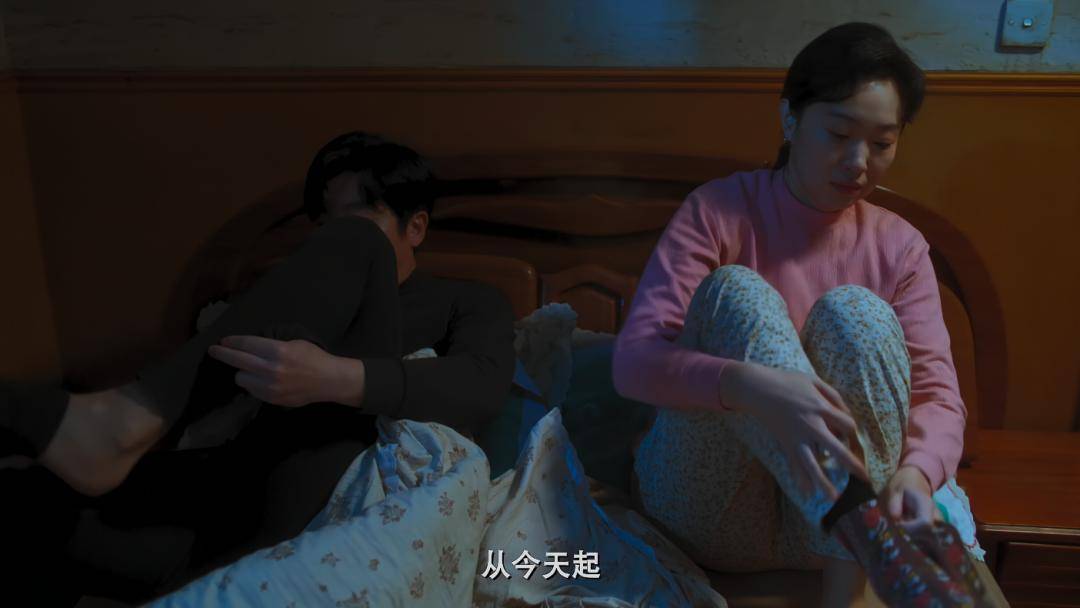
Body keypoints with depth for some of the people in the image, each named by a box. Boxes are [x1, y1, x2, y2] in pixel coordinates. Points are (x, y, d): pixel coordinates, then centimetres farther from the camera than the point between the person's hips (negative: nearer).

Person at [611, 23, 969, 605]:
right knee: (737, 290, -24)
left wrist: (915, 472, -31)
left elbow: (938, 392, -7)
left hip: (814, 521, 2)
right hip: (709, 512, -2)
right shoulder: (717, 211, -8)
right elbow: (633, 360, -20)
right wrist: (752, 387, -40)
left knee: (853, 311, -22)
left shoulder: (900, 246, 2)